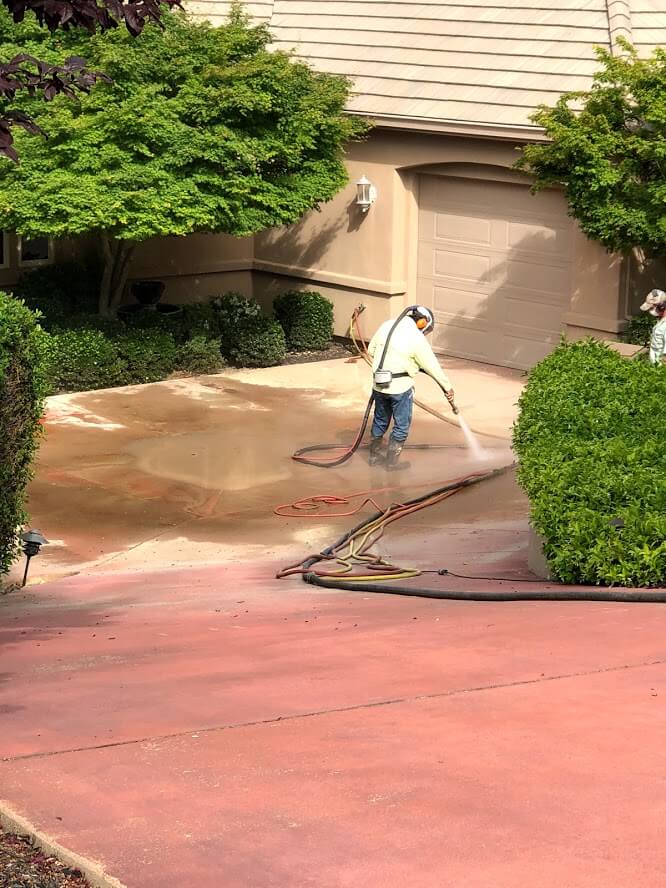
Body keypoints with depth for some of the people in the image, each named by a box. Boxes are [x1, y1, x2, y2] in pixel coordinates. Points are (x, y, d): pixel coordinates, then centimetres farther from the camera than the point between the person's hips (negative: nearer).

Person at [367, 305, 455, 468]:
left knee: (380, 421, 22)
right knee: (402, 425, 11)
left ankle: (374, 455, 34)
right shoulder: (417, 338, -14)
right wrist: (448, 387, 4)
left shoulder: (387, 325, 1)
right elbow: (433, 366, -7)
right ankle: (392, 461, 18)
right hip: (401, 387, -5)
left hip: (379, 386, 6)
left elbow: (371, 349, 11)